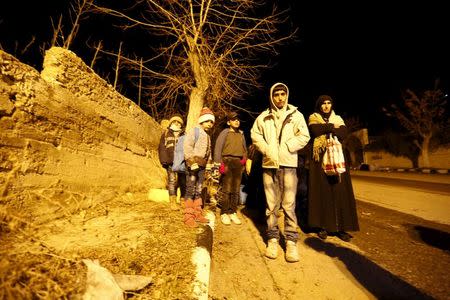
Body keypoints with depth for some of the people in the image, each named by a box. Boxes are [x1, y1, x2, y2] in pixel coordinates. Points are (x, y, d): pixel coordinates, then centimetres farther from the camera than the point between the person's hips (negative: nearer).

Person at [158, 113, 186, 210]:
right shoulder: (166, 134, 14)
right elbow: (162, 148, 6)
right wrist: (164, 160, -6)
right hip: (171, 162, -1)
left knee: (184, 182, 4)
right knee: (172, 181, -8)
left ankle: (183, 201, 17)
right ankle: (173, 202, -1)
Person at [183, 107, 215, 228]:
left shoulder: (207, 136, 20)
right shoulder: (194, 131, -3)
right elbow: (187, 147, -15)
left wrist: (209, 163, 12)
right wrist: (192, 162, -20)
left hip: (202, 166, 8)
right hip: (192, 165, -8)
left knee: (198, 191, 13)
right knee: (190, 191, -6)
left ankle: (197, 214, 22)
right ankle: (188, 217, 1)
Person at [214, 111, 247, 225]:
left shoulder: (241, 134, 17)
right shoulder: (225, 132, 2)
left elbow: (245, 149, 25)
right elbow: (218, 148, -4)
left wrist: (244, 158, 6)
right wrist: (220, 163, -12)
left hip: (239, 163, 5)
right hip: (227, 161, -5)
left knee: (236, 190, 7)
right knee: (226, 189, -6)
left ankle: (233, 213, 17)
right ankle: (224, 214, 5)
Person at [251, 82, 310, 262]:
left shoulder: (296, 115, 8)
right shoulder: (263, 117, 12)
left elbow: (304, 136, 2)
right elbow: (255, 134, 9)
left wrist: (286, 147, -9)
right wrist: (266, 149, -5)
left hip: (289, 164, -1)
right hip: (269, 164, 2)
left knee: (289, 205, -1)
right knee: (271, 205, 8)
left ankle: (291, 241, 10)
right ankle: (272, 239, 19)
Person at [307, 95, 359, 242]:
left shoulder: (338, 119, 17)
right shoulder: (313, 118, 9)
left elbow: (343, 134, -4)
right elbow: (315, 131, -14)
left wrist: (325, 128, -9)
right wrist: (332, 126, -4)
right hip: (320, 157, -2)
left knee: (339, 190, -2)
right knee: (322, 190, -4)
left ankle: (340, 227, 4)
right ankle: (322, 226, 3)